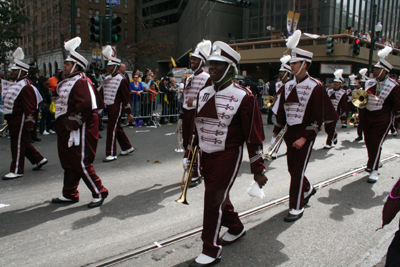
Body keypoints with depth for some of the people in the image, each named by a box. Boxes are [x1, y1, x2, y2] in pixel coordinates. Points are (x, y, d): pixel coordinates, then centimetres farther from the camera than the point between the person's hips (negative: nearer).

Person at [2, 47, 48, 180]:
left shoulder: (26, 86, -17)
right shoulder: (15, 84, 15)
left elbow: (30, 107, -21)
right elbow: (8, 100, 23)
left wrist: (29, 122, -22)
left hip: (21, 119, -10)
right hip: (13, 118, 10)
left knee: (18, 143, -3)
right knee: (21, 142, 16)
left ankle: (16, 170, 5)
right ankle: (39, 159, 28)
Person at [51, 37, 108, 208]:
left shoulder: (81, 82, -15)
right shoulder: (66, 82, 16)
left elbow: (86, 104, -28)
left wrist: (75, 120, -22)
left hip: (80, 129, -11)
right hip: (66, 129, 11)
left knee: (81, 162, -7)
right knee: (68, 162, 17)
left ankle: (99, 193, 5)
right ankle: (69, 194, 30)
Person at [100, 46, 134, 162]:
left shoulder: (121, 79, -10)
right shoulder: (107, 79, 13)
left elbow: (126, 97, -11)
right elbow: (100, 92, 15)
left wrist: (129, 113, -12)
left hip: (117, 107, -8)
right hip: (109, 107, 8)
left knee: (112, 128, -8)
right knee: (117, 128, 16)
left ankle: (111, 154, -1)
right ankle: (127, 147, 31)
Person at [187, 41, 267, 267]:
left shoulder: (243, 97, -14)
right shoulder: (204, 93, 6)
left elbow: (254, 136, -12)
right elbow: (196, 125, 15)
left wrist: (258, 169, -10)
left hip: (228, 157, -7)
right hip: (206, 156, 7)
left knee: (214, 199, -4)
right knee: (219, 195, 18)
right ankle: (236, 228, 44)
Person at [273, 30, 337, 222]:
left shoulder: (315, 87, -12)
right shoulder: (288, 85, 7)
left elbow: (318, 117, -13)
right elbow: (281, 110, 14)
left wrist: (305, 137, -18)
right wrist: (277, 131, 13)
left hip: (305, 134, -6)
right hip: (290, 132, 6)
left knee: (298, 170, -4)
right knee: (292, 168, 16)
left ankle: (297, 208, 10)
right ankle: (308, 189, 44)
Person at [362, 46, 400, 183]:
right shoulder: (369, 82, 5)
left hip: (382, 118, -5)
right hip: (367, 116, 5)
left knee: (376, 143, -7)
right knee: (368, 142, 12)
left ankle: (374, 170, 2)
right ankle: (373, 163, 33)